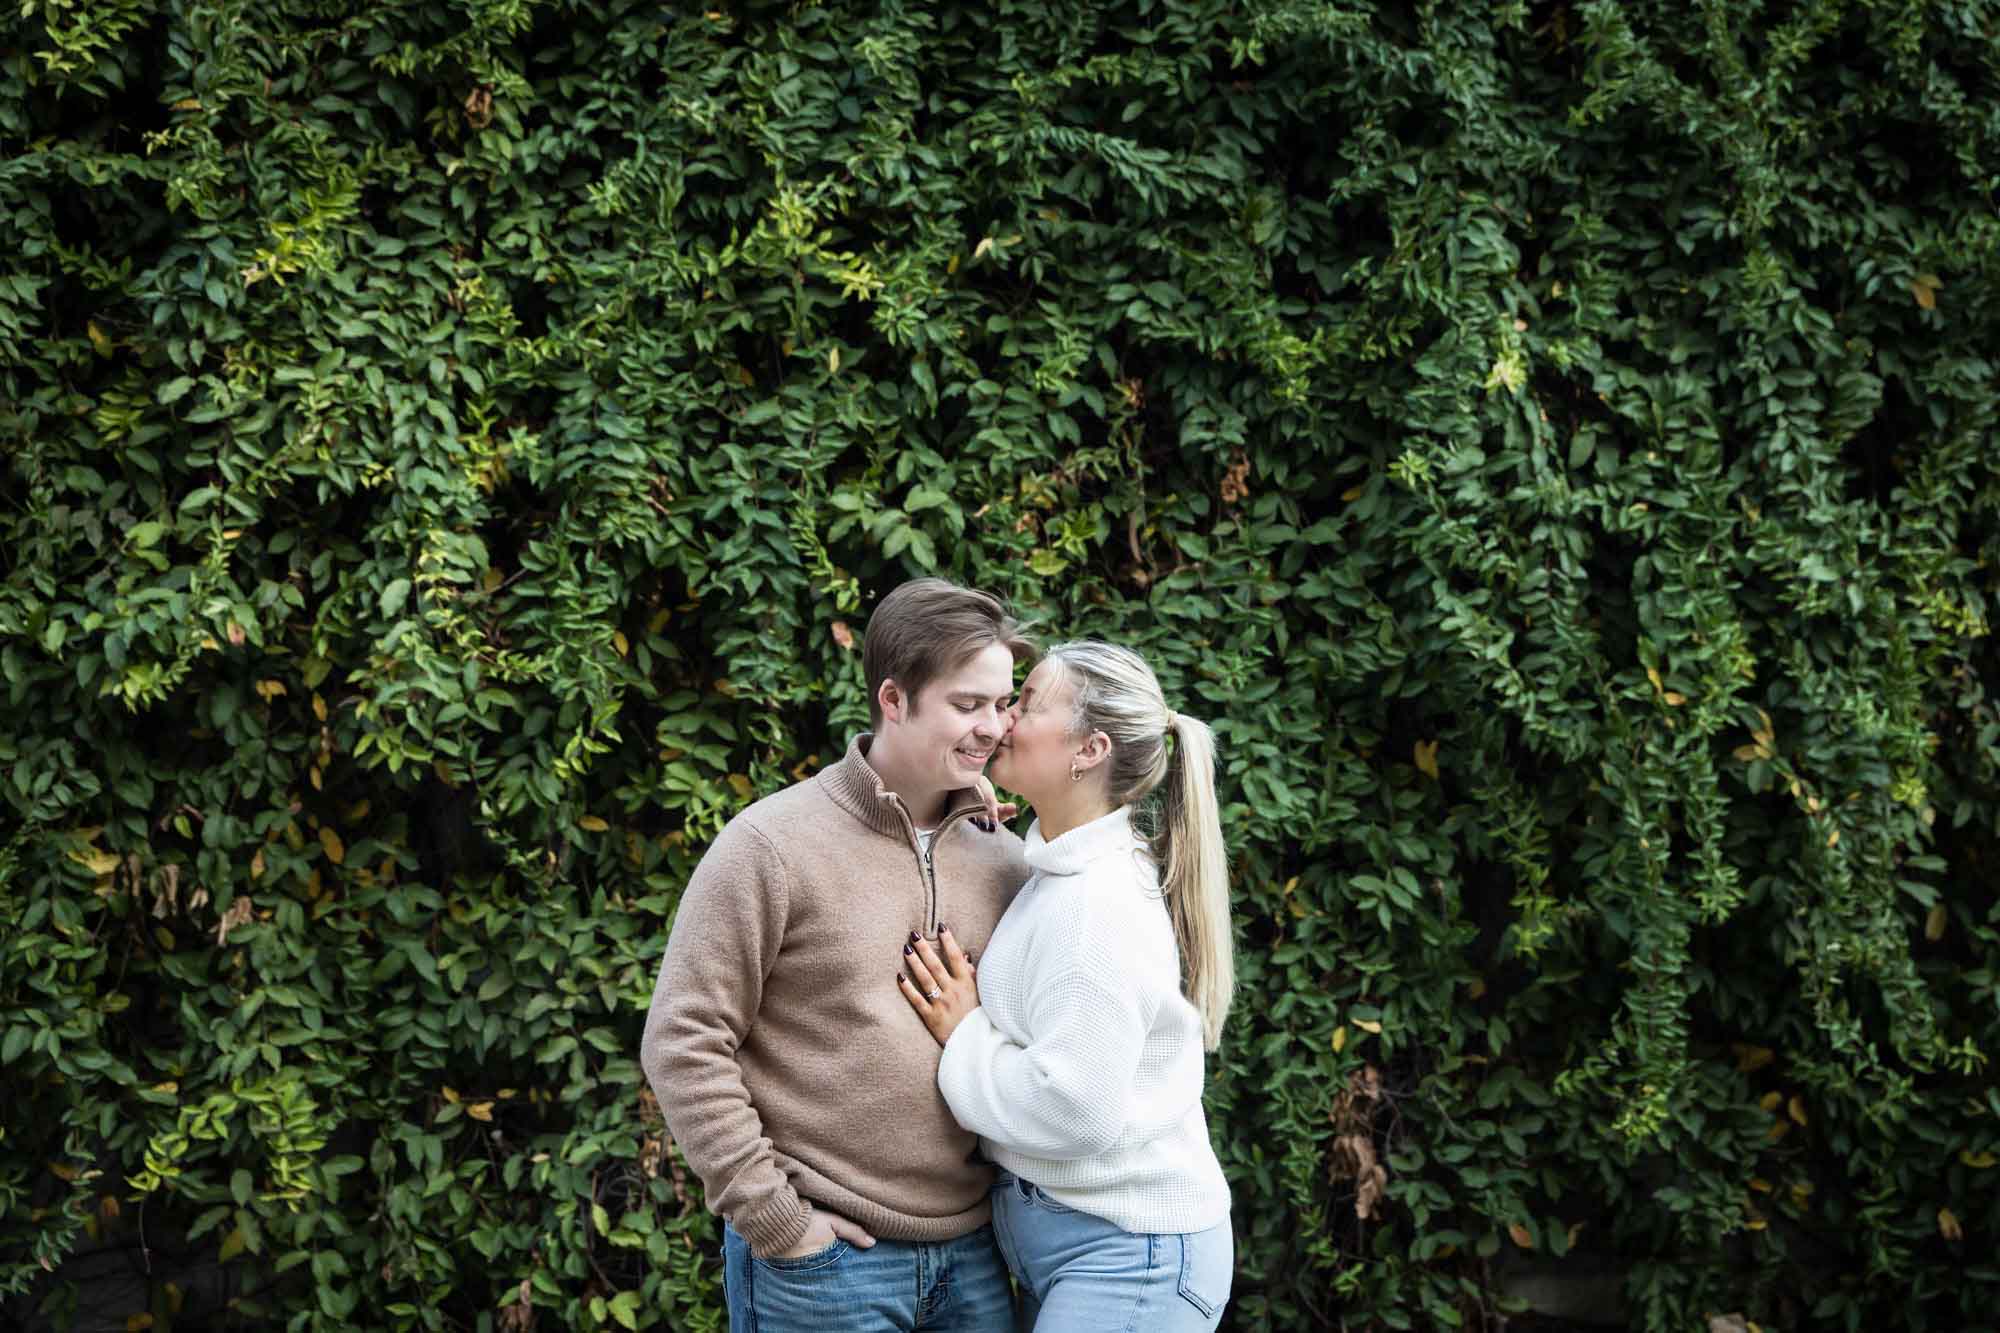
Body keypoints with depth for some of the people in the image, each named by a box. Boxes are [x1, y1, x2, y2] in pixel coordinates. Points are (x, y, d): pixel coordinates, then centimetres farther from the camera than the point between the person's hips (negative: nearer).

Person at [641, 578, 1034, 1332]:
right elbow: (684, 1045, -10)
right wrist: (772, 1217, -12)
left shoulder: (1004, 859, 6)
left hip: (971, 1254, 5)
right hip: (826, 1258, -5)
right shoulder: (775, 845, -8)